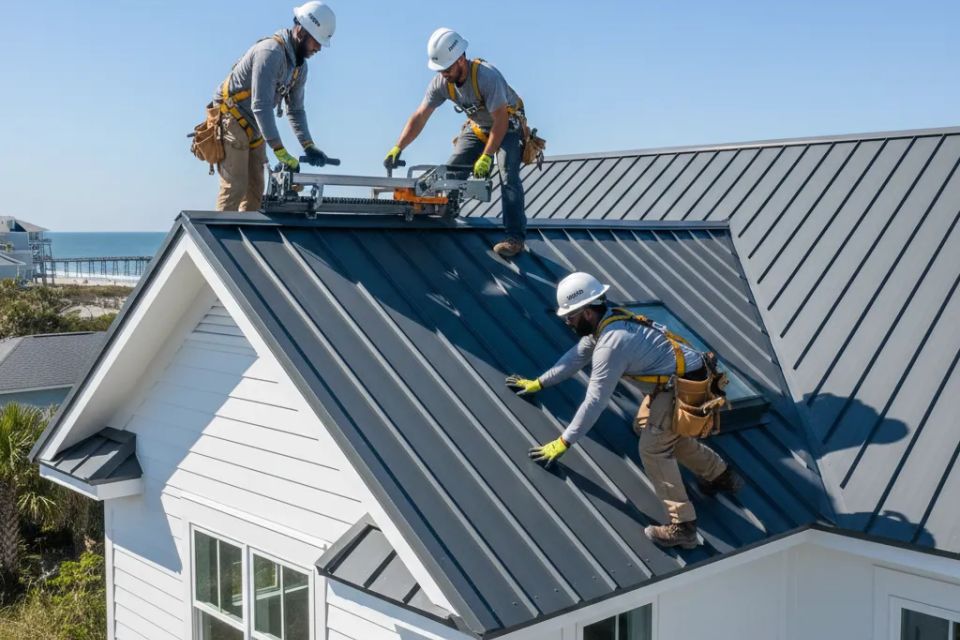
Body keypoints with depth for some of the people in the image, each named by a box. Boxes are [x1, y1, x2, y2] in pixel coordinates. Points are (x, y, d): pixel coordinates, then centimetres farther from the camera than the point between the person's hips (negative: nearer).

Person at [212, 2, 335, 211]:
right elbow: (261, 106, -31)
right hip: (232, 121, -9)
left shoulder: (300, 66, 6)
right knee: (235, 188, -14)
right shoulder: (271, 52, -24)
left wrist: (308, 146, -3)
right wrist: (281, 152, -33)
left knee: (255, 190, 8)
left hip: (253, 129, 9)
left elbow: (296, 109, 12)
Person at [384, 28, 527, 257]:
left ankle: (515, 237, -24)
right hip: (477, 127, 6)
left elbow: (501, 120, -32)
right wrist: (397, 149, -22)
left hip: (507, 126, -6)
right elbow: (419, 117, -14)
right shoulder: (441, 82, -17)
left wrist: (487, 157, -34)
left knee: (508, 176, -23)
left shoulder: (487, 76, -35)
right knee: (451, 171, -4)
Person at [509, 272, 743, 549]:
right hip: (680, 377, 10)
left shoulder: (610, 344, -25)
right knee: (653, 428, 24)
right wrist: (538, 383, 24)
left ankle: (682, 526, -8)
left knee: (653, 448, -12)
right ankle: (720, 475, 34)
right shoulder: (605, 322, 4)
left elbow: (594, 401, -21)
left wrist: (563, 442, -13)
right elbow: (576, 356, 19)